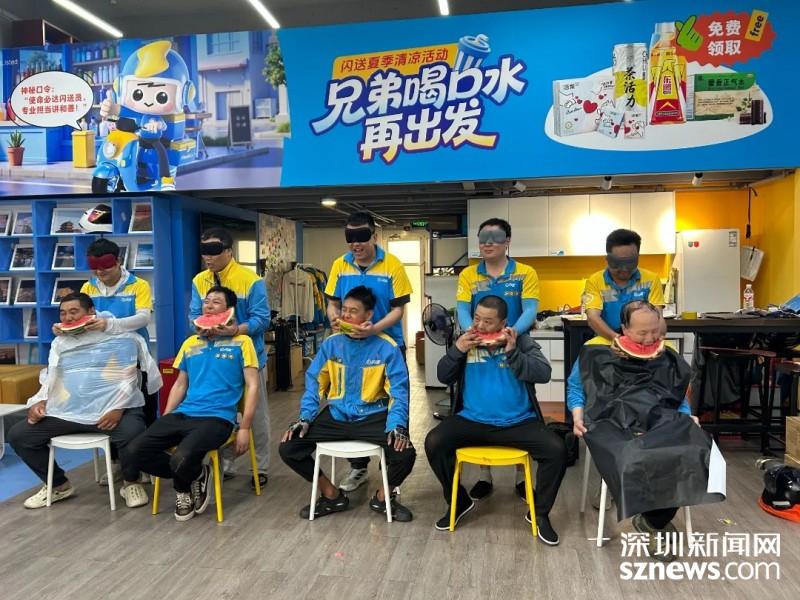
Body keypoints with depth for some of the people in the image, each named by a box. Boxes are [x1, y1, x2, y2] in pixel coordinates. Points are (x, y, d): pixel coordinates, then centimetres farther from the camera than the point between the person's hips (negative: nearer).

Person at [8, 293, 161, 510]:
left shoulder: (119, 336, 0)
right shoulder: (60, 342, 20)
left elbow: (128, 376, -6)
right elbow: (51, 378, 21)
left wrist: (118, 407, -19)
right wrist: (39, 401, 1)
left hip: (111, 410, -6)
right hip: (66, 412, 6)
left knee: (133, 433, -35)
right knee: (18, 435, -5)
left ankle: (131, 483, -2)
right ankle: (59, 485, 16)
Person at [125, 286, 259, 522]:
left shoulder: (241, 342, 2)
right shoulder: (190, 343, 18)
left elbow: (252, 386, -2)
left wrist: (244, 428, -9)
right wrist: (163, 421, 11)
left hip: (217, 418, -6)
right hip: (182, 414, 6)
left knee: (181, 460, -31)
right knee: (134, 451, -12)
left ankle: (185, 487, 8)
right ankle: (195, 476, 7)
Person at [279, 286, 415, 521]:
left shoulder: (387, 347, -8)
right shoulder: (331, 344, 1)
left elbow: (399, 391, -9)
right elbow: (314, 383, 7)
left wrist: (397, 425, -24)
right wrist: (305, 417, -6)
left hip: (372, 417, -3)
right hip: (336, 416, 3)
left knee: (405, 453, -28)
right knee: (288, 448, -13)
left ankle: (383, 497, 8)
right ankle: (332, 495, 11)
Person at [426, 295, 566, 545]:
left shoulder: (521, 341, 0)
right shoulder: (466, 341, 5)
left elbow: (543, 374, -11)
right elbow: (443, 377, 3)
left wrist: (513, 352, -21)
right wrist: (457, 350, -13)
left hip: (518, 422, -1)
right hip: (472, 421, 1)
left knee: (556, 450, -21)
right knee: (433, 442, -20)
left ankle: (540, 513, 5)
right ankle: (459, 502, 6)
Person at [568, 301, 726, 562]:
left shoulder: (666, 356, 21)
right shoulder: (597, 352, 10)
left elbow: (678, 396, 31)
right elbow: (575, 387, 16)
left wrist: (688, 417, 10)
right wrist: (578, 414, -2)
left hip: (660, 419, 3)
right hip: (614, 420, -3)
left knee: (694, 446, -31)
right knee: (629, 458, -38)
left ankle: (653, 521, -14)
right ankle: (658, 523, -12)